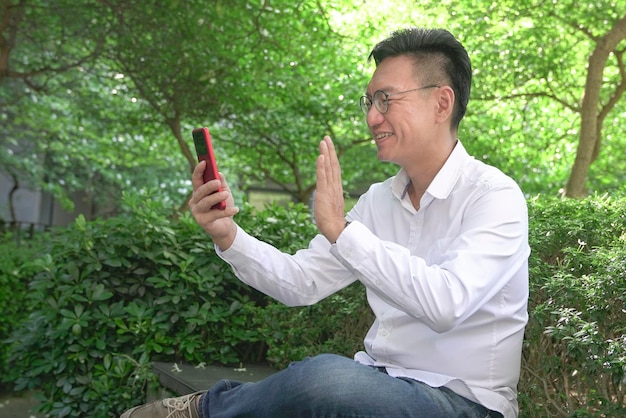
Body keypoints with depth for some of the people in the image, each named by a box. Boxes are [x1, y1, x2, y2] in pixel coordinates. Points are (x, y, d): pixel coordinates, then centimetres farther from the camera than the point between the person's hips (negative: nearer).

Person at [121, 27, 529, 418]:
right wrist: (228, 235, -10)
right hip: (381, 381, 6)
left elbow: (445, 305, -29)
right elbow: (302, 282, 4)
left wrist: (341, 229, -28)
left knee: (324, 377, -31)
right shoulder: (379, 200, 8)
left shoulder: (495, 197, -13)